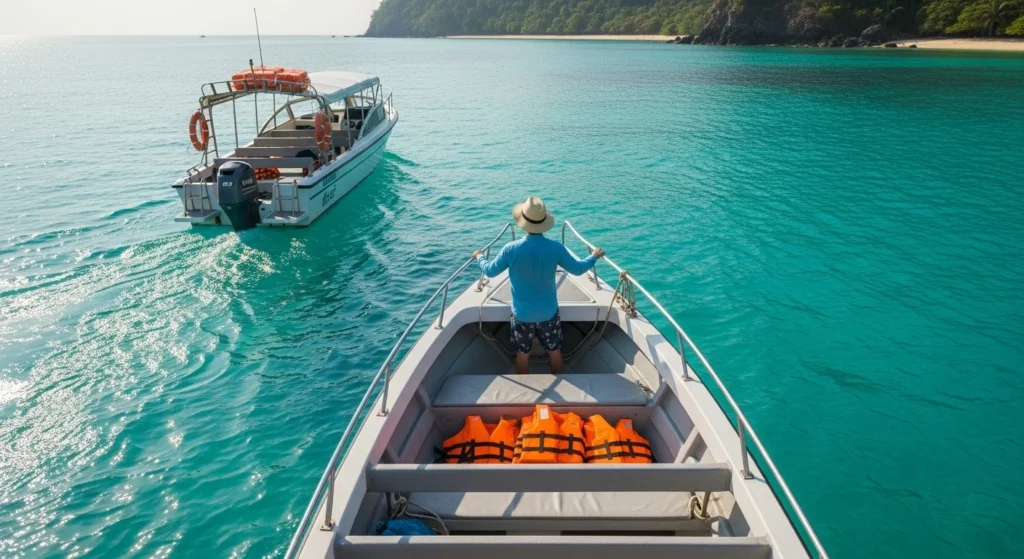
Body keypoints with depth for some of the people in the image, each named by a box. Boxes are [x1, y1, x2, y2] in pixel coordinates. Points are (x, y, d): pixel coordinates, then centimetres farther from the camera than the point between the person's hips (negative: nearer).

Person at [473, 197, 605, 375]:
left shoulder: (511, 249, -19)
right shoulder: (556, 248, -18)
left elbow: (490, 271, -3)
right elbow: (578, 269, -3)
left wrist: (479, 257, 19)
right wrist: (594, 257, 17)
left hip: (522, 314, 0)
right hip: (548, 313, 1)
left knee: (522, 354, 18)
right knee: (554, 352, 20)